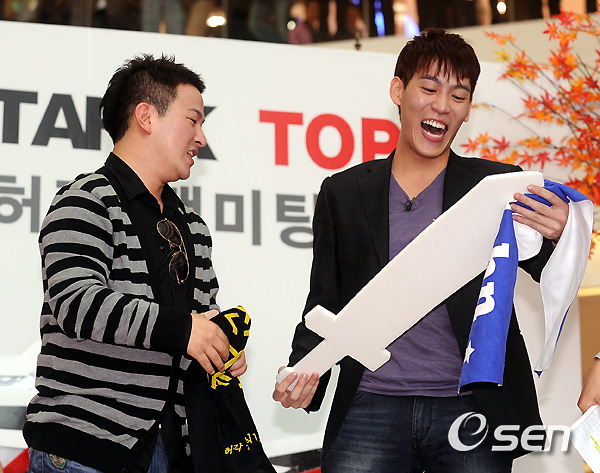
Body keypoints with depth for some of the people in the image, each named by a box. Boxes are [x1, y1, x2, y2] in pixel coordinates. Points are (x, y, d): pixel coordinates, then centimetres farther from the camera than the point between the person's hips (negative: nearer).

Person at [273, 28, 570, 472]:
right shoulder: (344, 192, 11)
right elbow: (326, 302, 14)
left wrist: (557, 238, -20)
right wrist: (305, 370, -4)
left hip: (472, 414, 0)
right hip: (371, 410, 1)